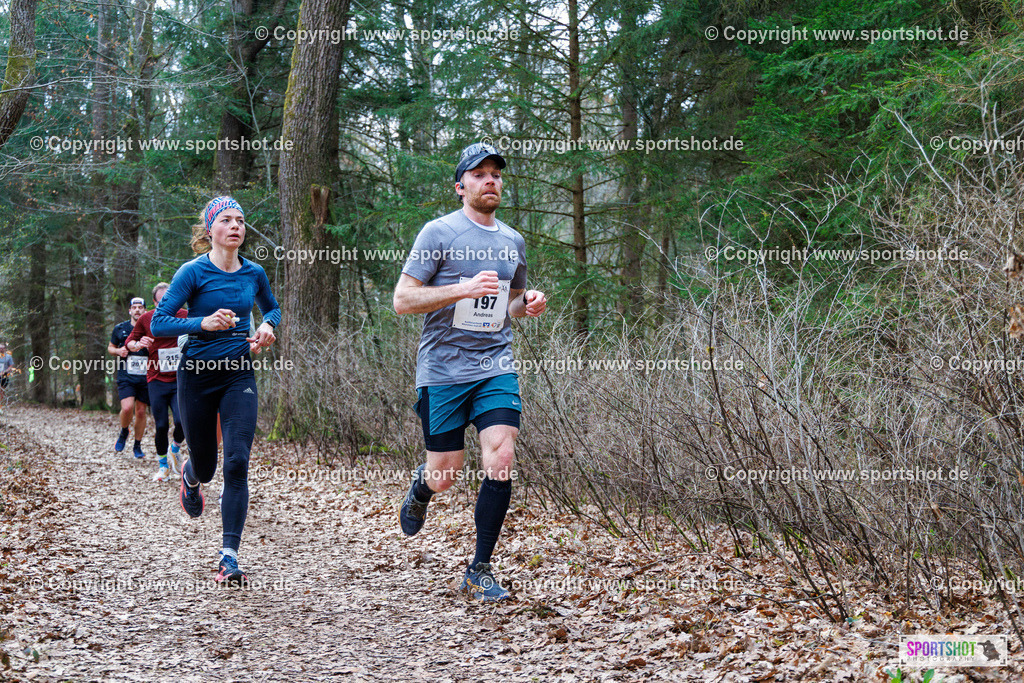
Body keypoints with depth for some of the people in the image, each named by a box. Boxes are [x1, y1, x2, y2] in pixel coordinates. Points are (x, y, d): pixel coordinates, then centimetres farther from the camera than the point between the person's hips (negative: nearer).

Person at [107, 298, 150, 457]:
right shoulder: (120, 329, 7)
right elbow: (110, 348, 19)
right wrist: (118, 351, -4)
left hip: (145, 378, 0)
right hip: (126, 377, 0)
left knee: (141, 411, 4)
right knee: (127, 408, -18)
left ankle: (137, 446, 20)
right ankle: (123, 432, 12)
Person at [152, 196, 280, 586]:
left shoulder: (254, 273, 4)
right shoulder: (193, 272, -9)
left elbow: (272, 307, 24)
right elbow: (158, 323, -12)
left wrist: (268, 326, 2)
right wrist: (204, 323, -27)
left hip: (239, 375, 2)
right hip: (197, 375, -2)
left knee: (237, 464, -13)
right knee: (205, 466, 12)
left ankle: (229, 557, -11)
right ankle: (190, 476, 52)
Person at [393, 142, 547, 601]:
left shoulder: (513, 241, 13)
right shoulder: (439, 233, -4)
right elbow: (402, 300, -9)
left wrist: (527, 304, 4)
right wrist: (464, 288, -19)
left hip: (496, 368, 4)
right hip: (443, 370, -3)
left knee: (500, 461, -12)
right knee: (445, 474, 2)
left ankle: (479, 571, 0)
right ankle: (420, 488, 42)